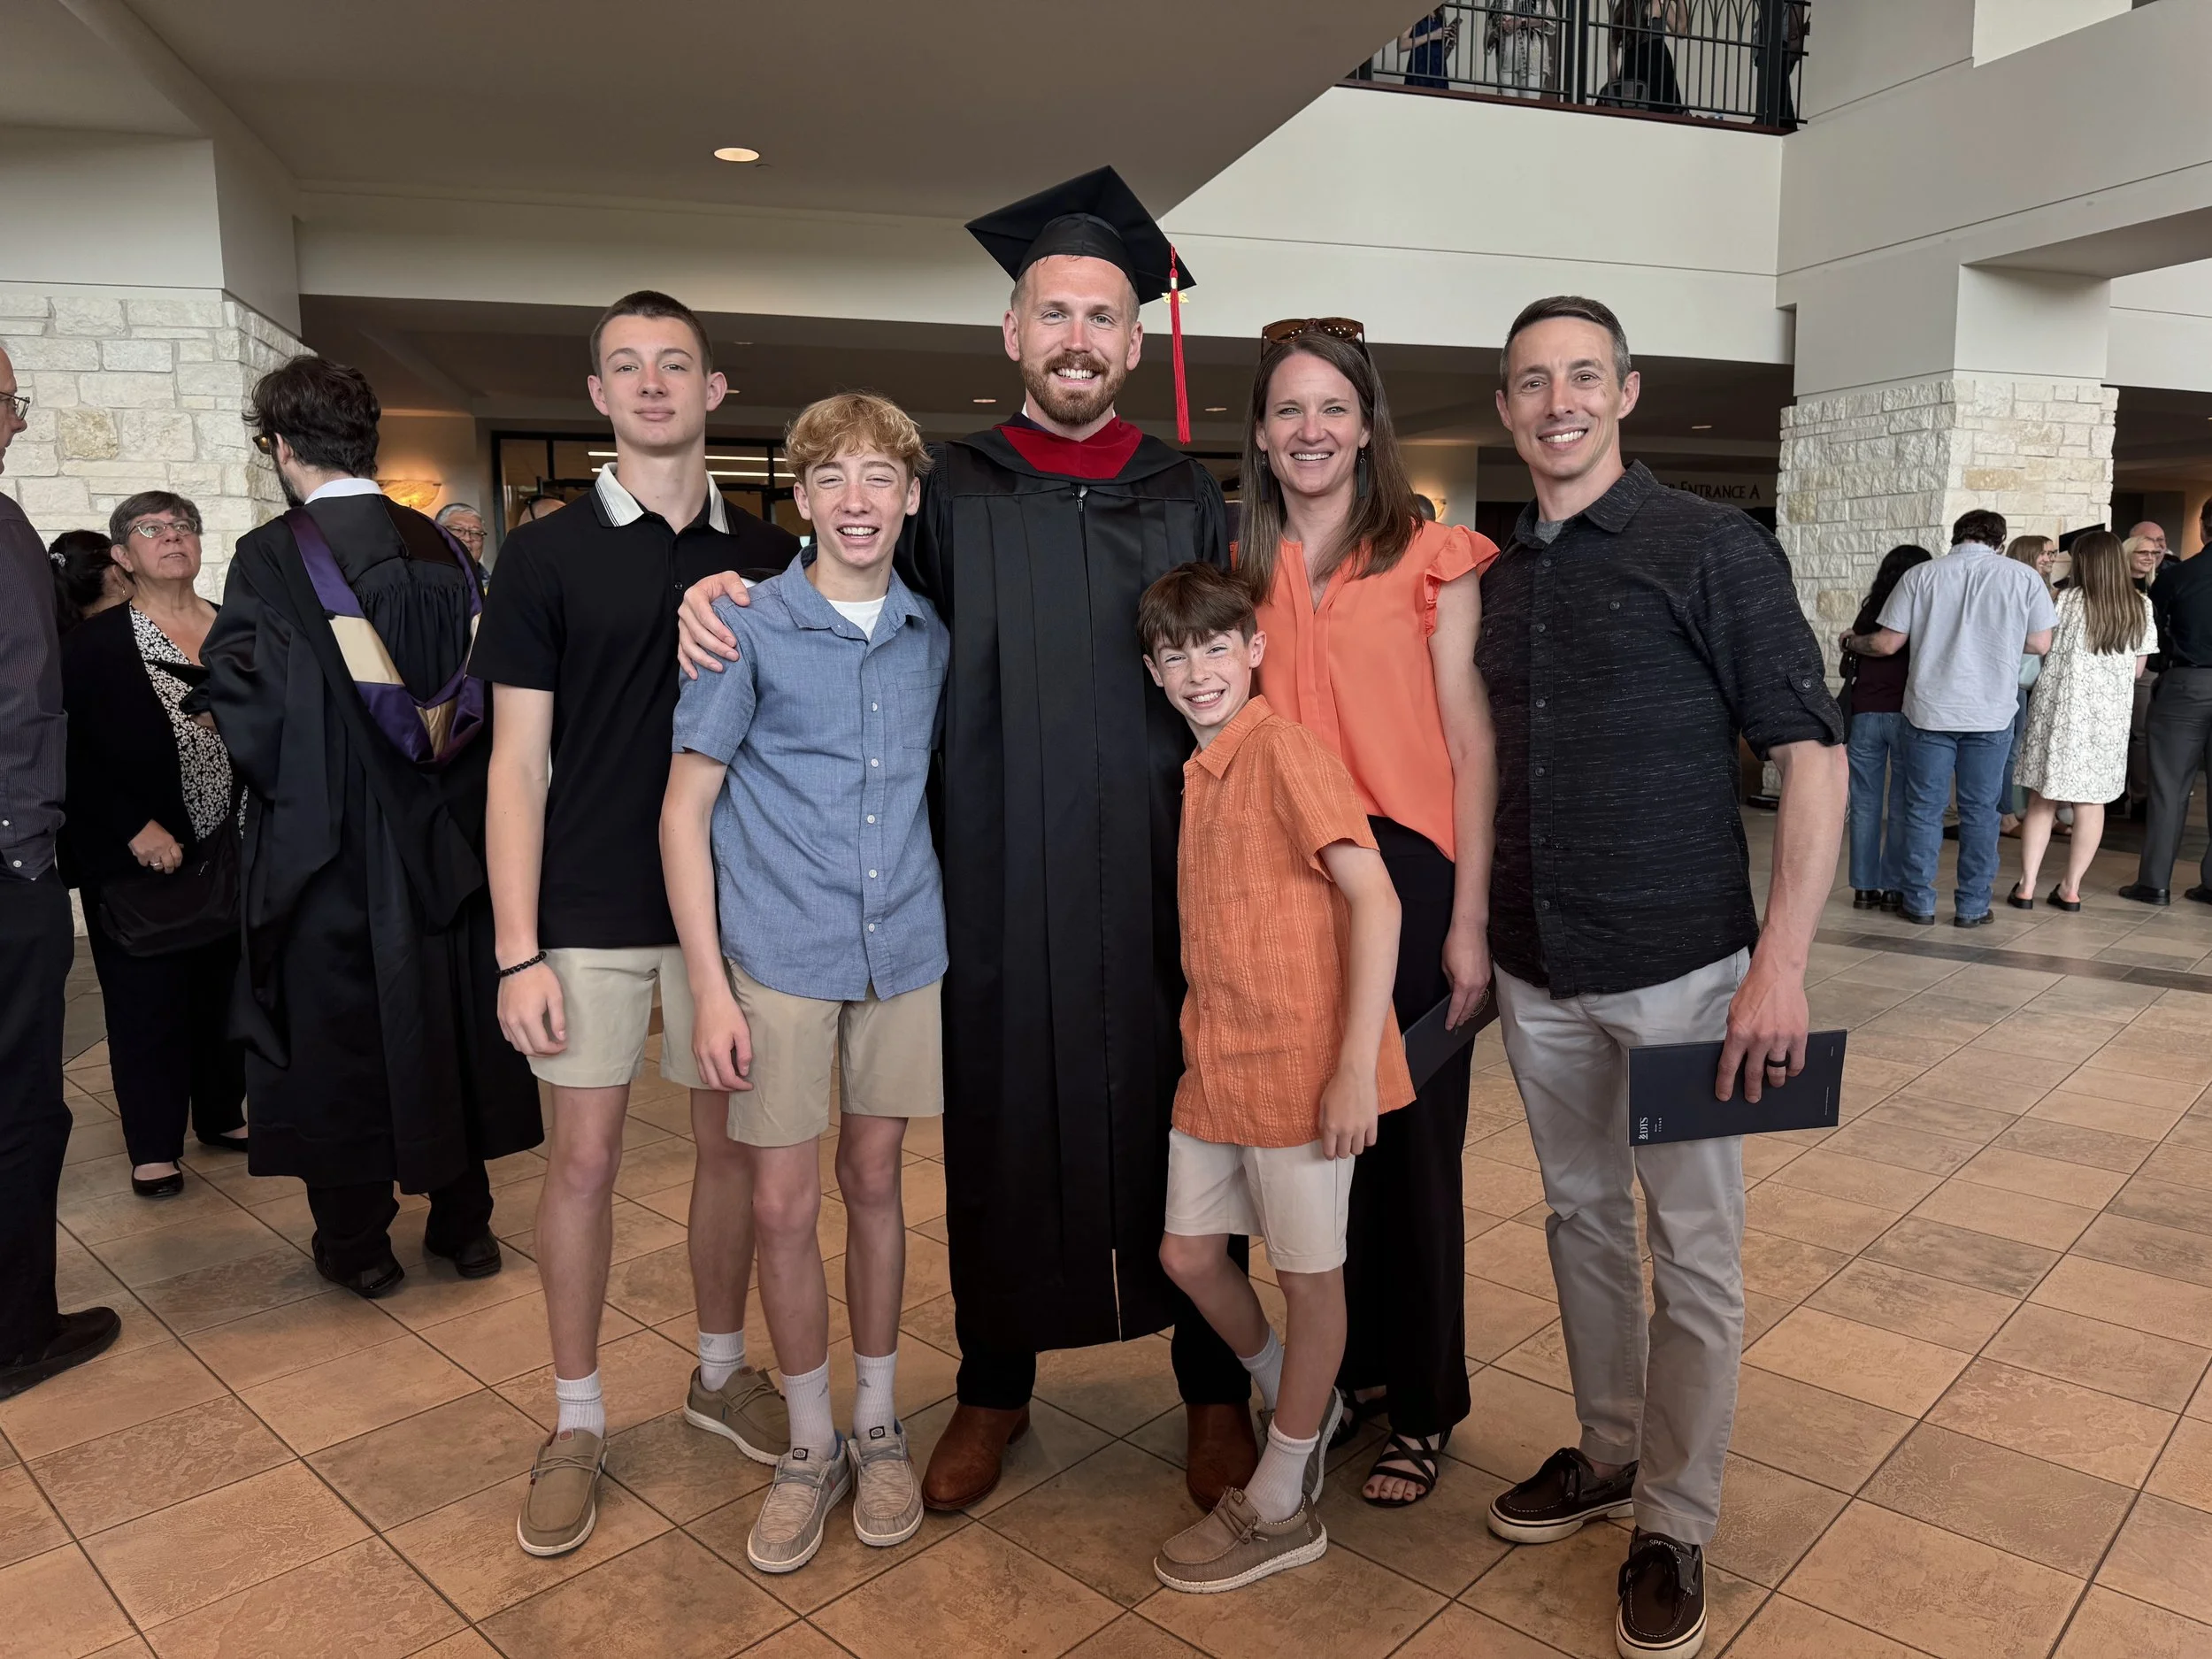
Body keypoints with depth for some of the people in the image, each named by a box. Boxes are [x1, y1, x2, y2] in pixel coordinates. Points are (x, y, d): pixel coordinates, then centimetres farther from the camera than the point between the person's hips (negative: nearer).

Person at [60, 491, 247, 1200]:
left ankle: (222, 1114, 28)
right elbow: (76, 756, -8)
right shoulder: (95, 644, -5)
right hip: (137, 860, -3)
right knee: (148, 999, 4)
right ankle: (153, 1144, 15)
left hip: (227, 853, 3)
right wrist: (136, 829, -15)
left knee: (225, 985, 11)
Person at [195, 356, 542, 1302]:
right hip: (442, 837, 4)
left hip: (327, 836, -4)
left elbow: (243, 698, -14)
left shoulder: (272, 557, -12)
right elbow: (479, 686, 4)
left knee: (339, 1028, 8)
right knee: (445, 1012, 13)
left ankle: (357, 1242, 20)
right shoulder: (443, 550, 2)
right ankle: (464, 1222, 24)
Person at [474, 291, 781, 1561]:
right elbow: (519, 760, -4)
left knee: (733, 1145, 11)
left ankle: (723, 1370, 32)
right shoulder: (548, 554, -2)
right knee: (585, 1159, 5)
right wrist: (518, 949, -9)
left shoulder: (761, 554, 5)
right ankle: (579, 1420, 23)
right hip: (593, 909, -2)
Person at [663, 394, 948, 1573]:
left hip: (904, 952, 3)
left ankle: (877, 1425, 31)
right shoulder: (746, 628, -6)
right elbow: (684, 808, -5)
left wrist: (957, 928, 6)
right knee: (782, 1203, 4)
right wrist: (710, 985, -11)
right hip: (778, 956, -2)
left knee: (874, 1181, 13)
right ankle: (810, 1442, 25)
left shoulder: (933, 637, 4)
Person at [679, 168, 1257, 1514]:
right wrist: (725, 589, -4)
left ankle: (1215, 1388, 28)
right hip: (1000, 885, 0)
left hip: (1160, 884, 0)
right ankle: (997, 1386, 30)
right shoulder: (948, 495, 6)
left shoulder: (1190, 502, 6)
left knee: (1184, 1121, 8)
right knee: (1003, 1124, 10)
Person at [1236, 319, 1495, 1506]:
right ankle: (1348, 1364, 31)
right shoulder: (1241, 571, 9)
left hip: (1405, 876, -3)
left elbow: (1471, 749, -4)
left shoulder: (1430, 561, -1)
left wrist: (1468, 921, -9)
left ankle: (1423, 1409, 21)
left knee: (1412, 1146, 4)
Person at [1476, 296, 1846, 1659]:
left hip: (1680, 965, -5)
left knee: (1695, 1255, 6)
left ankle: (1677, 1523, 23)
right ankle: (1609, 1451, 36)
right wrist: (1475, 932, 11)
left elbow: (1812, 752, -11)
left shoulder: (1712, 548, -8)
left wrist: (1782, 963, -18)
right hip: (1538, 970, 5)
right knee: (1583, 1217, 17)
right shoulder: (1497, 575, 8)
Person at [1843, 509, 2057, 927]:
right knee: (1980, 810, 8)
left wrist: (1852, 642, 17)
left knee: (1924, 809, 8)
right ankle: (1973, 907, 14)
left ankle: (1920, 903, 13)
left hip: (1929, 711, 0)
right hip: (1991, 714, 1)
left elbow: (1886, 644, -3)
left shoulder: (1921, 575, -4)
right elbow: (2040, 644, 1)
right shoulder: (2023, 577, -2)